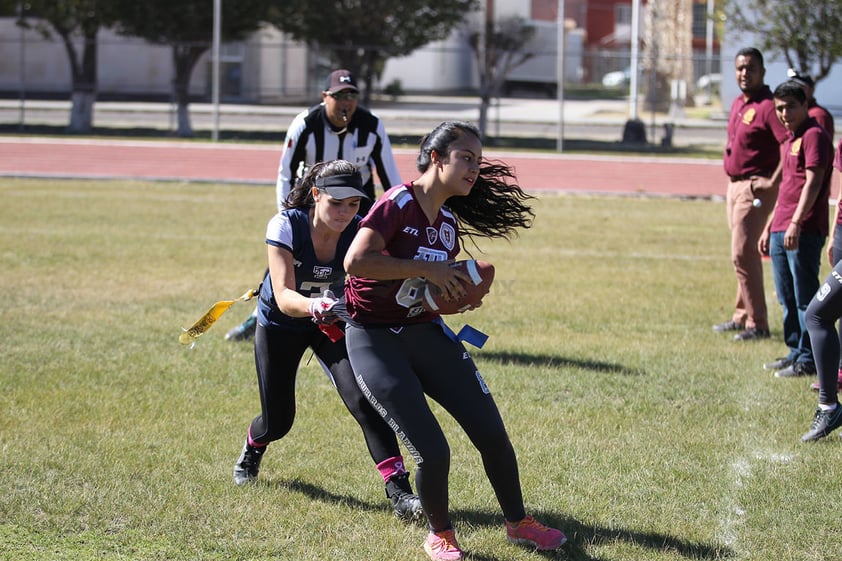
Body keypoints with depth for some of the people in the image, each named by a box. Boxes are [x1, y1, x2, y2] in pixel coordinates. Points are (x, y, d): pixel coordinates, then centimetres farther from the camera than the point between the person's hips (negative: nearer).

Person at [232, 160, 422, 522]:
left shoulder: (359, 233, -23)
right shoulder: (286, 226, -30)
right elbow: (284, 297, -39)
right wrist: (316, 306, -60)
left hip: (331, 324, 1)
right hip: (279, 324, -1)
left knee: (362, 398, -23)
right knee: (277, 422, 7)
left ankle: (399, 493, -23)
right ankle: (252, 449, 46)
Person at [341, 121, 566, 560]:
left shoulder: (449, 223, 6)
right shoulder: (398, 204, -17)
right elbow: (355, 261, -29)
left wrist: (464, 290, -3)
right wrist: (425, 269, -25)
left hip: (425, 332, 7)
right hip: (374, 340, -7)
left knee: (491, 434, 2)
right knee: (432, 453, -13)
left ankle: (518, 523, 24)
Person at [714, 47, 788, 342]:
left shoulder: (767, 106, -17)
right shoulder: (738, 104, 13)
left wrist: (774, 182, -24)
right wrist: (733, 181, 16)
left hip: (755, 188, -10)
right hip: (734, 185, 10)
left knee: (742, 254, -11)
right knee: (745, 254, 16)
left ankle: (757, 324, -7)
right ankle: (742, 316, 24)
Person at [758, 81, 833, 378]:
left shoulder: (814, 136, -9)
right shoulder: (790, 140, 20)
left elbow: (813, 182, -18)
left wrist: (795, 223, -26)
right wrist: (770, 227, 25)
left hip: (804, 232, -10)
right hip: (780, 231, 10)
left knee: (805, 298, -6)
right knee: (787, 298, 15)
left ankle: (808, 360, -2)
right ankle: (795, 352, 23)